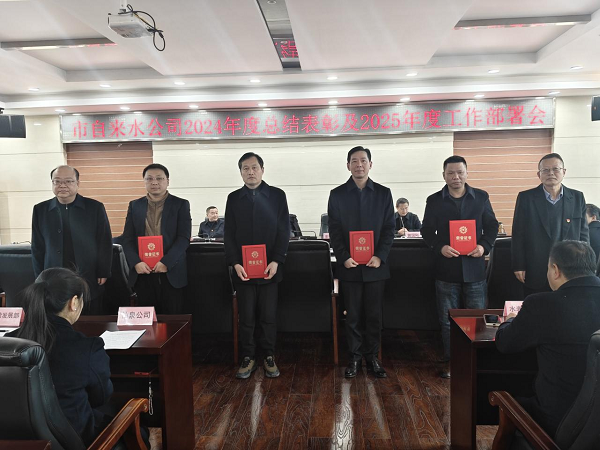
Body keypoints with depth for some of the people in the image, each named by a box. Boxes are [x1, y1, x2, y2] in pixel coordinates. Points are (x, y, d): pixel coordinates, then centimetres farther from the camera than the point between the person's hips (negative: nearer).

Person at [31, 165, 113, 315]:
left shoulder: (95, 208, -3)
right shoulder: (40, 210, 3)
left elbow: (105, 243, -1)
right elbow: (37, 247, 7)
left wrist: (103, 274, -3)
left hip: (90, 281, -1)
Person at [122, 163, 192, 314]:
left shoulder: (181, 205, 3)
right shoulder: (135, 206, 12)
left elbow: (184, 238, -6)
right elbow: (127, 239, 7)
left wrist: (166, 262, -16)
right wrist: (136, 263, -8)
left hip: (171, 273, -2)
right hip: (142, 273, 3)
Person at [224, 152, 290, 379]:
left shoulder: (277, 195, 3)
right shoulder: (233, 198, 8)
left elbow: (284, 231, -1)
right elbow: (229, 234, 5)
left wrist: (276, 261, -10)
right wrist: (235, 263, -7)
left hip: (269, 267, -1)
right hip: (242, 268, 1)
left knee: (269, 316, 7)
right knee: (246, 317, 8)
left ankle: (269, 357, 23)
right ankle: (248, 358, 23)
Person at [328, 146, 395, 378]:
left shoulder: (383, 193, 5)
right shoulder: (337, 194, 3)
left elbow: (389, 229, 2)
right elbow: (334, 231, 0)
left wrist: (380, 256, -10)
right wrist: (343, 257, -12)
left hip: (375, 266, 1)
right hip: (349, 266, 0)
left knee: (374, 315, 9)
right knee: (352, 316, 8)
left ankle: (372, 358, 24)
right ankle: (354, 358, 22)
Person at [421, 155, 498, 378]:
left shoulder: (481, 197, 4)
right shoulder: (434, 200, 2)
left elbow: (492, 226, 8)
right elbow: (427, 231, 3)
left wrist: (484, 245, -10)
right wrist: (440, 247, -15)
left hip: (474, 267, 1)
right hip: (446, 268, 0)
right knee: (447, 320, 9)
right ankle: (450, 361, 23)